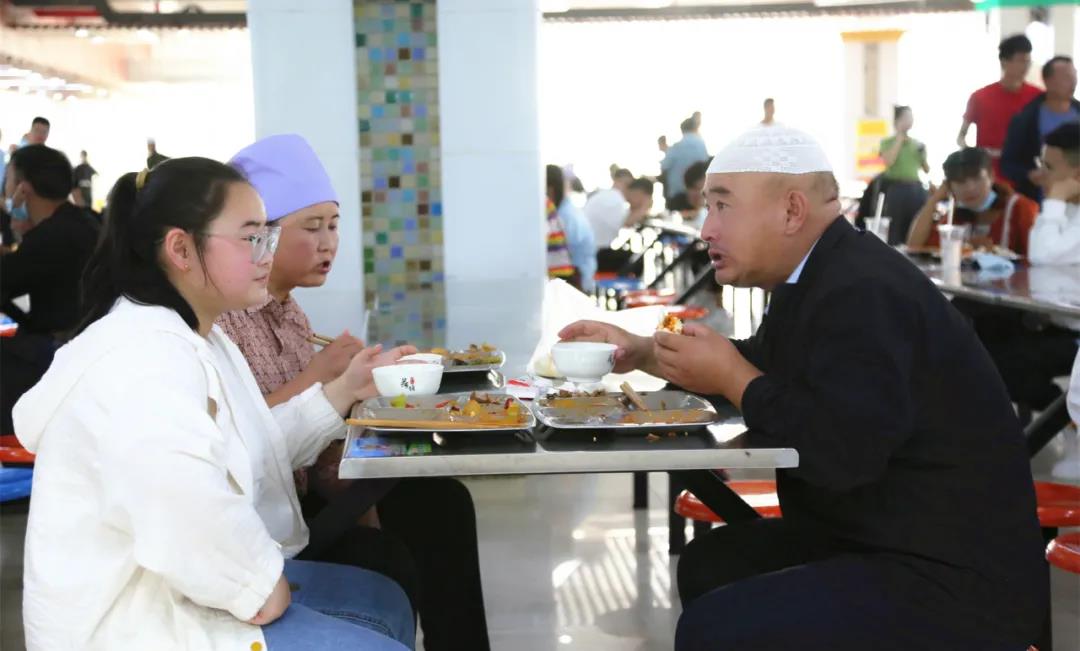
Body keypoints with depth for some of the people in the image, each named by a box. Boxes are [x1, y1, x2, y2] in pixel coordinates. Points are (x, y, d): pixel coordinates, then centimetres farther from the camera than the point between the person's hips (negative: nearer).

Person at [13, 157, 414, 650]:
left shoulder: (195, 339, 13)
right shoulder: (145, 353, -24)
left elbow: (250, 450, 16)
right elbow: (181, 491, -42)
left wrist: (344, 390, 10)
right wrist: (260, 585, -27)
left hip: (187, 590, 11)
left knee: (383, 603, 21)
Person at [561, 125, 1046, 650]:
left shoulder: (863, 293, -23)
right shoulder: (818, 278, 10)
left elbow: (843, 453, -33)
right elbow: (763, 370, 24)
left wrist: (732, 379, -18)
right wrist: (643, 354, 12)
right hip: (875, 541, 10)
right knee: (708, 564, 17)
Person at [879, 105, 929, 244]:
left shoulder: (918, 144, 14)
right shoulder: (887, 142, 4)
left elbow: (927, 169, 18)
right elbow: (888, 162, -15)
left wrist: (922, 153, -1)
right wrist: (899, 139, -7)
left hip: (916, 189, 4)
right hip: (897, 189, -4)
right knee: (896, 231, -5)